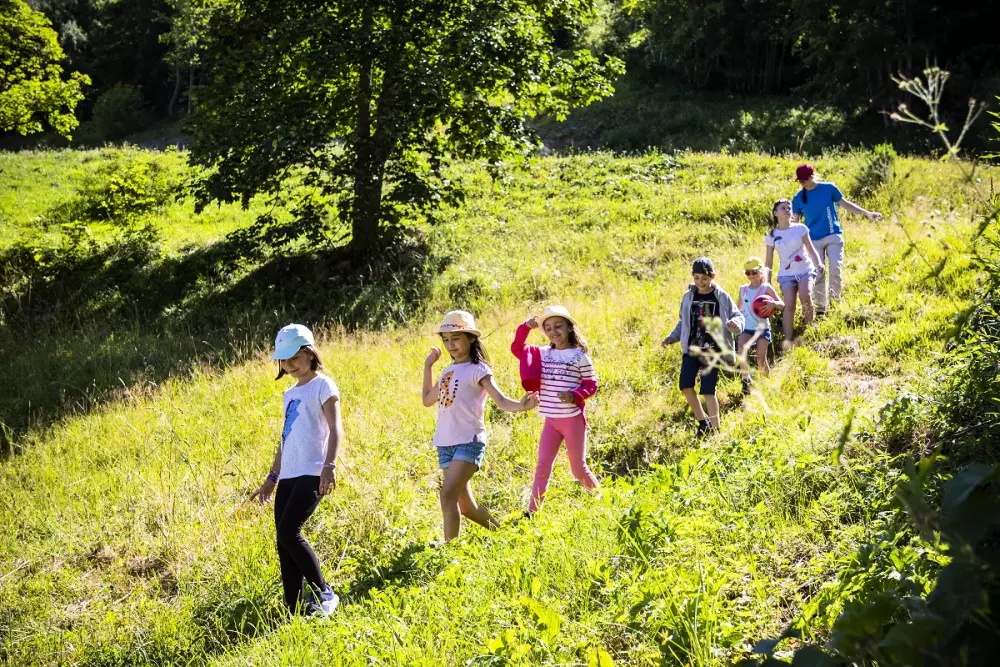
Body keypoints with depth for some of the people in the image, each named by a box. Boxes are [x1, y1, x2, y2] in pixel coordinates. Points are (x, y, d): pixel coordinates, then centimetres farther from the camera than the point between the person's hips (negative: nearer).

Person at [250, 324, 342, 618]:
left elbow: (336, 429, -13)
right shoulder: (289, 394, 21)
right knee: (283, 539, 0)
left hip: (312, 474, -8)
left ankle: (324, 593, -3)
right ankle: (295, 609, 3)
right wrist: (272, 478, 24)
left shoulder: (322, 385, -2)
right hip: (288, 476, 8)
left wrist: (330, 466, -26)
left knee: (288, 532, -17)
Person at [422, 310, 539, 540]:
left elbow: (501, 401, -17)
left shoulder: (477, 370, -5)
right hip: (445, 443, 7)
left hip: (469, 441, -7)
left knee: (449, 494, -22)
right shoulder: (448, 371, 15)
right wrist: (428, 366, 24)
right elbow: (427, 400, 27)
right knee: (466, 506, 10)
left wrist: (521, 406, -38)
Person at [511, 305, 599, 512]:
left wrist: (574, 396, -22)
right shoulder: (543, 354, 6)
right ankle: (532, 512, 2)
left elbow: (591, 385, -4)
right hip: (551, 420, 4)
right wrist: (526, 327, -2)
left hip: (573, 419, -4)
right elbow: (517, 349, 12)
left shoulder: (580, 356, -6)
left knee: (578, 468, 6)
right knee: (542, 466, 1)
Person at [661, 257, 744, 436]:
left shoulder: (721, 297, -3)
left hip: (712, 351, -4)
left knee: (708, 390, -8)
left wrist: (735, 324, -23)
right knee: (686, 386, -7)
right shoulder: (688, 297, 6)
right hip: (691, 349, 4)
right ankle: (703, 421, 14)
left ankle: (715, 428, 2)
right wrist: (673, 337, 4)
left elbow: (738, 316, -1)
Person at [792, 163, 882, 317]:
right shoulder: (798, 198, 0)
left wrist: (867, 213, 5)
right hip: (813, 240, 1)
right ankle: (820, 306, 11)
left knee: (835, 268, -14)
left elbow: (845, 204, 8)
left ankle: (834, 300, -1)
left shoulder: (829, 188, -3)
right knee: (817, 273, 0)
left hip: (834, 236, -1)